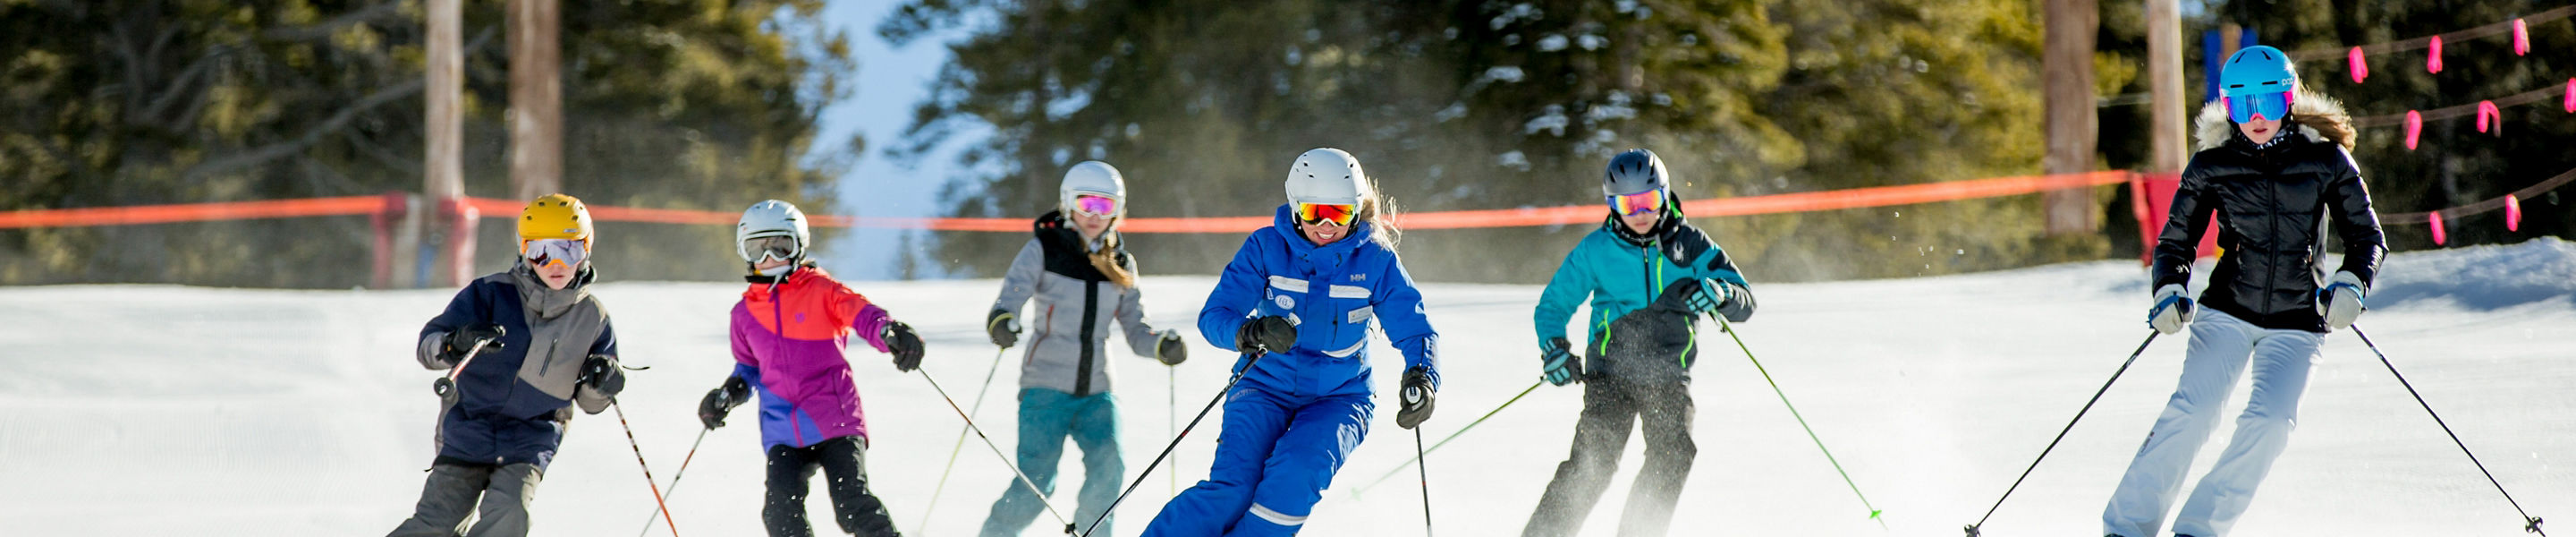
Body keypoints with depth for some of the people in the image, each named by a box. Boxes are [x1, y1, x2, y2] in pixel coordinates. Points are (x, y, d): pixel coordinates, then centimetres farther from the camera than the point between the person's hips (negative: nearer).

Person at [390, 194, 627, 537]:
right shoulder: (491, 294, -6)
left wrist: (602, 385, -11)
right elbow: (428, 344, -12)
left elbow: (590, 402, 14)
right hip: (470, 428, -1)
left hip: (532, 440, 1)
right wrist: (457, 343, -34)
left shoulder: (592, 318, 3)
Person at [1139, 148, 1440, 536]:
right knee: (1231, 489, -24)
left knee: (1297, 473, -32)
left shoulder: (1375, 260, -6)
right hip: (1266, 386, 0)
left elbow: (1414, 330, -4)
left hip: (1339, 398, 0)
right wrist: (1250, 332, -37)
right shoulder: (1266, 248, -8)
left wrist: (1421, 377, -28)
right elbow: (1214, 315, -13)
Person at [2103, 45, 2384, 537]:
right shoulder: (2211, 165, 0)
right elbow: (2176, 242, 8)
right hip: (2227, 311, 0)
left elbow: (2367, 238, 3)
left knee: (2269, 422, -20)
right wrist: (2169, 291, -12)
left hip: (2297, 324, 0)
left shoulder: (2326, 159, -2)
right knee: (2191, 412, -19)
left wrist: (2350, 284, -17)